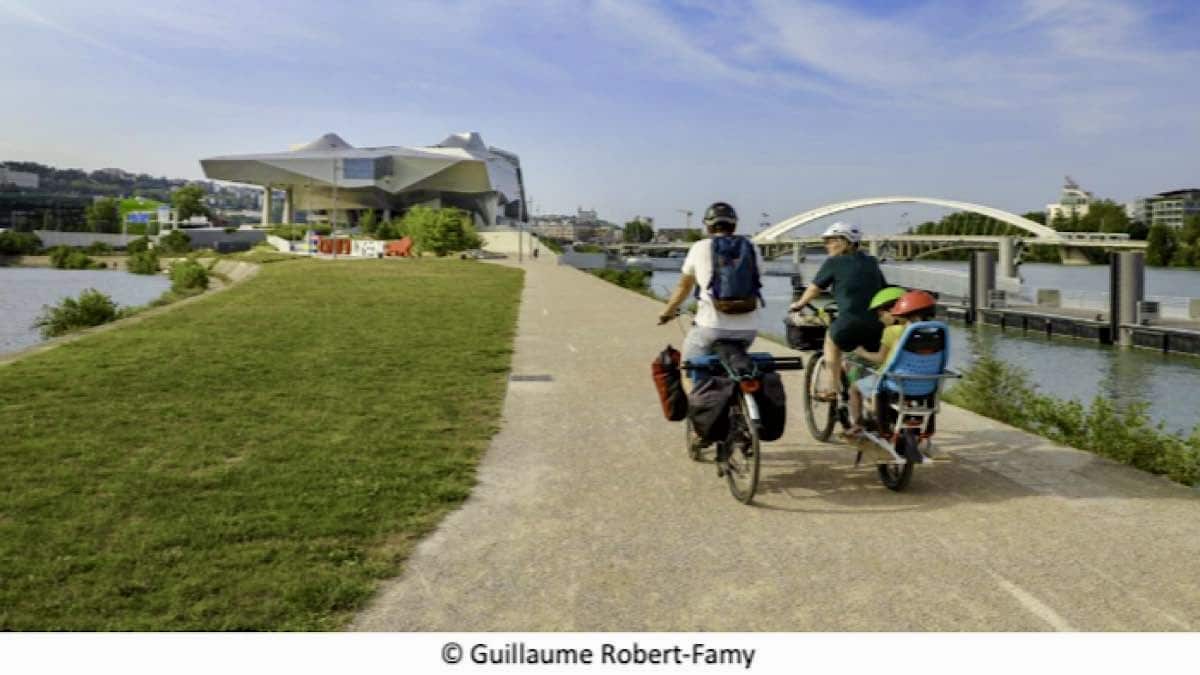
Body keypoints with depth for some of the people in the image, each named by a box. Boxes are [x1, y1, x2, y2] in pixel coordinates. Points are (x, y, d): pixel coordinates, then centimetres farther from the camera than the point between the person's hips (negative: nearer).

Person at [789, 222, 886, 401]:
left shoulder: (834, 262, 5)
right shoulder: (871, 262, 18)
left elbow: (814, 288, 14)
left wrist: (798, 304, 32)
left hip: (850, 322, -4)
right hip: (878, 324, 4)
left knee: (832, 339, 25)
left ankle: (833, 388, 23)